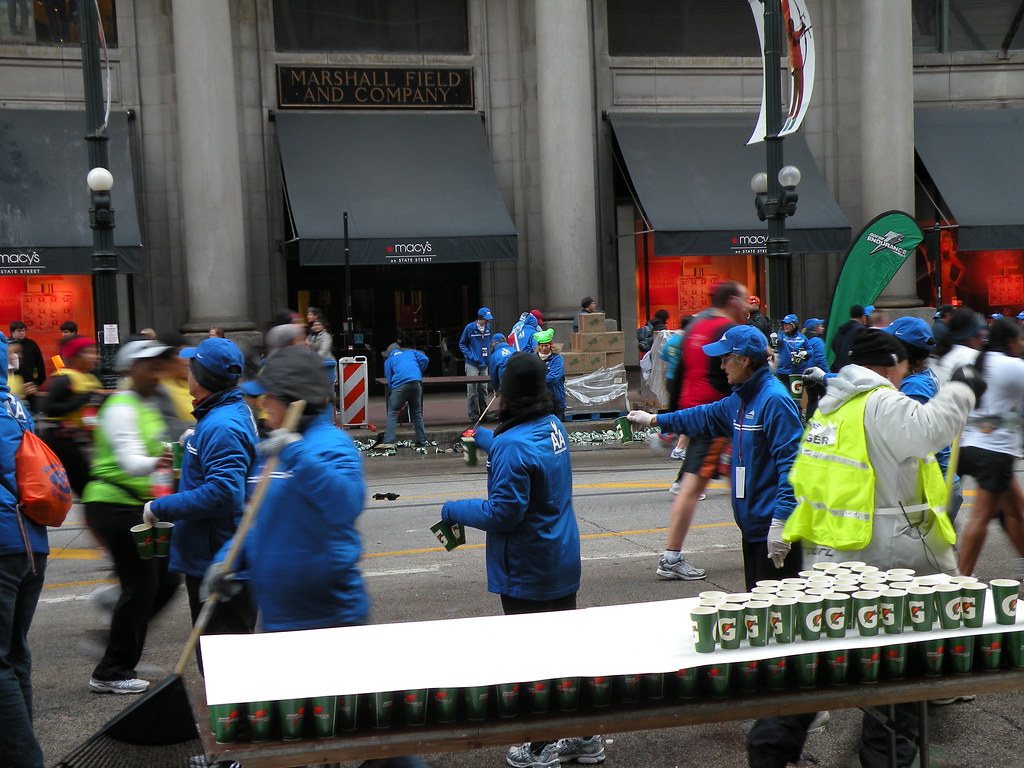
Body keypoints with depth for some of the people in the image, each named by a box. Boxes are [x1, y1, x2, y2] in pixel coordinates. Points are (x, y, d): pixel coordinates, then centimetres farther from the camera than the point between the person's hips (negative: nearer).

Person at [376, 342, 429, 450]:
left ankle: (388, 442, -12)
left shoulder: (388, 360, 23)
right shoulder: (411, 352, 28)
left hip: (400, 384, -3)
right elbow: (424, 359, 10)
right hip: (416, 382, 3)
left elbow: (389, 380, 19)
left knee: (392, 413, 1)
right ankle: (422, 442, 14)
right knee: (417, 413, 14)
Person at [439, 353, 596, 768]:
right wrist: (482, 438, 41)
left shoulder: (513, 445, -24)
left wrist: (453, 510, -8)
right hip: (563, 566, 8)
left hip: (527, 573, -8)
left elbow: (503, 513, -24)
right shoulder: (553, 426, 4)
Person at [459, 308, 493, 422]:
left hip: (484, 364, 5)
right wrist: (469, 356, -12)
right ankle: (473, 415, -1)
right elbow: (462, 344, 0)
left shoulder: (488, 327, 6)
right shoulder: (469, 328, -7)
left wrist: (488, 355, 8)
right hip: (472, 365, -5)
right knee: (472, 391, -6)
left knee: (483, 390, 10)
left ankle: (484, 413, 19)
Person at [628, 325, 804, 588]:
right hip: (752, 526, 10)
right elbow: (707, 417, 32)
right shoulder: (740, 399, 14)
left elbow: (791, 462, -21)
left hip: (773, 530, -10)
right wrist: (655, 420, 39)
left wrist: (781, 520, -24)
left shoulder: (775, 400, -15)